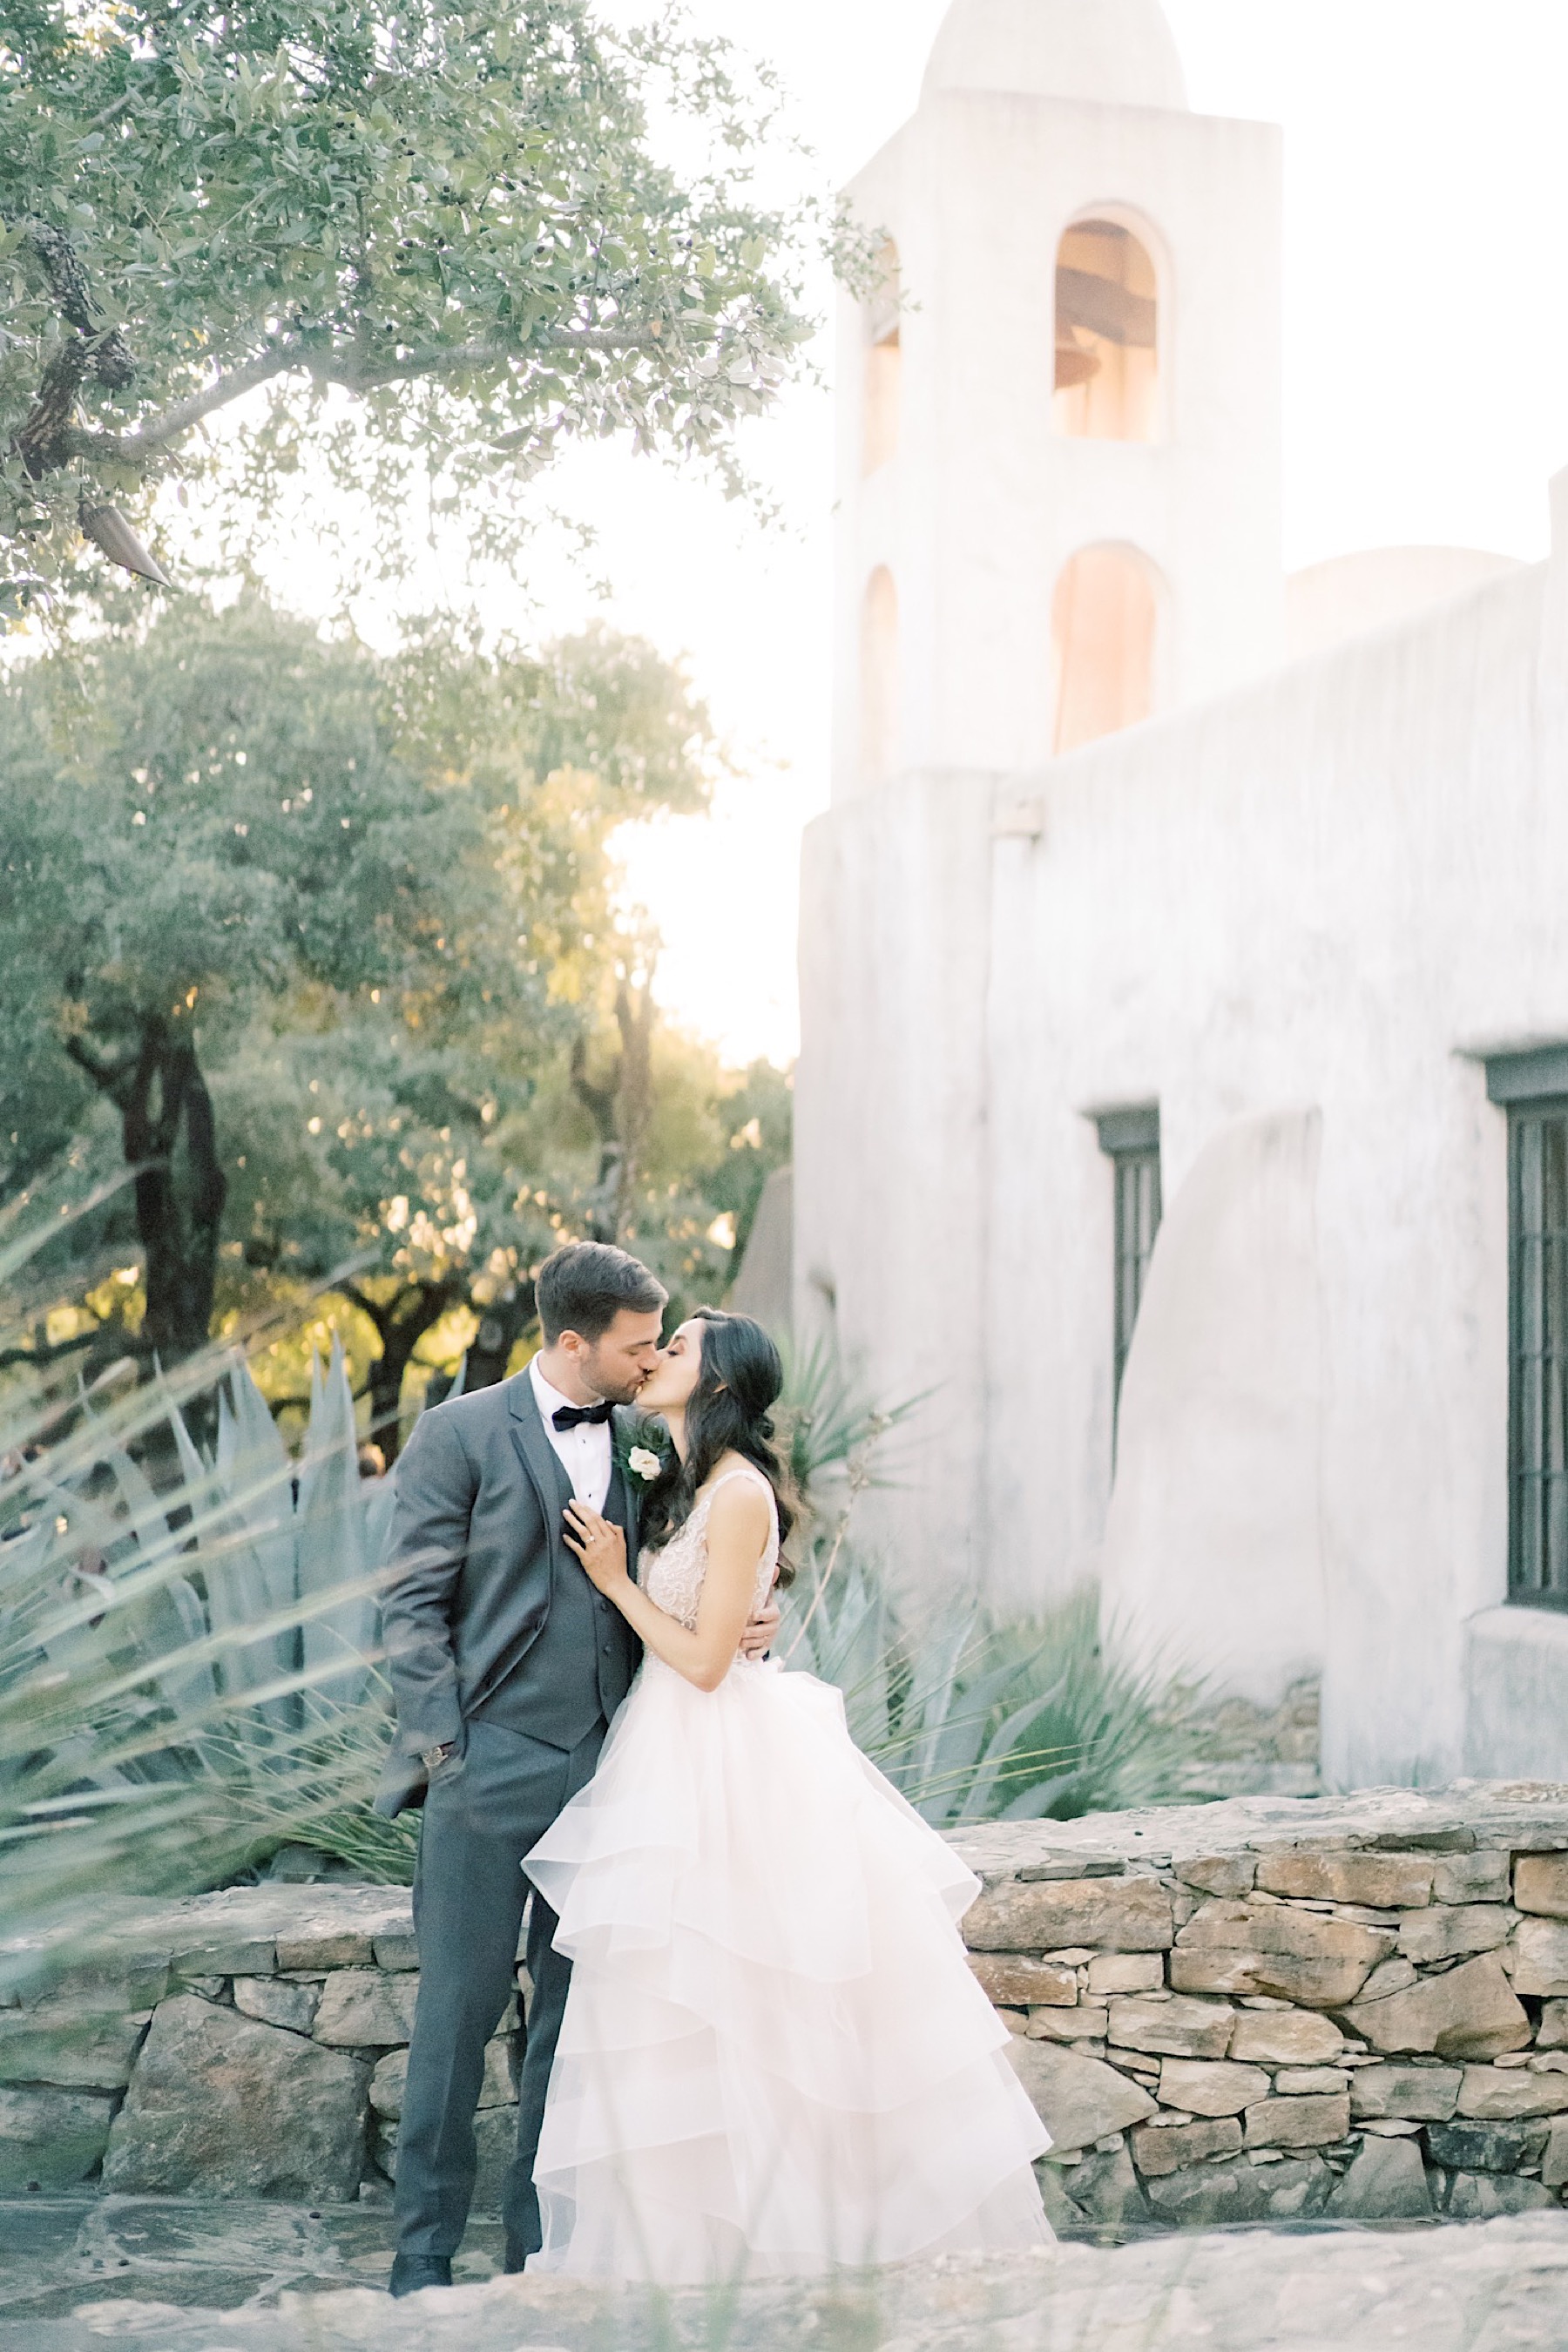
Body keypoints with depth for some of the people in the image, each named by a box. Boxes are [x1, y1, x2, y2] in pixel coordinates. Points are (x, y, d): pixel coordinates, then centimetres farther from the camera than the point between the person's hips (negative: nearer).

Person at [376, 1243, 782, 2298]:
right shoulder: (463, 1434, -4)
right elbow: (415, 1603, -4)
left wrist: (741, 1625, -3)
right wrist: (442, 1744, -11)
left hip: (606, 1764, 4)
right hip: (491, 1765, -4)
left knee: (578, 2011, 9)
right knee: (461, 2008, 2)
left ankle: (544, 2236, 21)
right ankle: (426, 2250, 12)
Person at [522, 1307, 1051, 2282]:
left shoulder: (739, 1495, -17)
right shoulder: (680, 1486, 12)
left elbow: (705, 1659, -18)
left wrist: (616, 1580, -12)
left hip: (724, 1765, -9)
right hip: (680, 1761, 9)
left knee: (702, 2005, -3)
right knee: (677, 2009, 13)